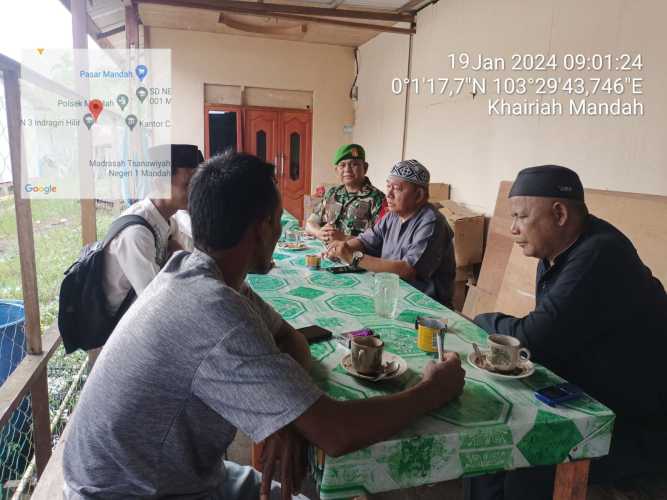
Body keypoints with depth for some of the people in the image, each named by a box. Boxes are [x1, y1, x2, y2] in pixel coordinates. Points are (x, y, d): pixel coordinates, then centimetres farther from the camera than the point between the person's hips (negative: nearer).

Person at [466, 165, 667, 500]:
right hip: (591, 403, 9)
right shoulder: (559, 253, 3)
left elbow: (534, 339, -27)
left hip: (637, 426, -8)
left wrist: (485, 321, -9)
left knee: (529, 462, -23)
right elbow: (545, 337, 5)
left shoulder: (600, 257, -26)